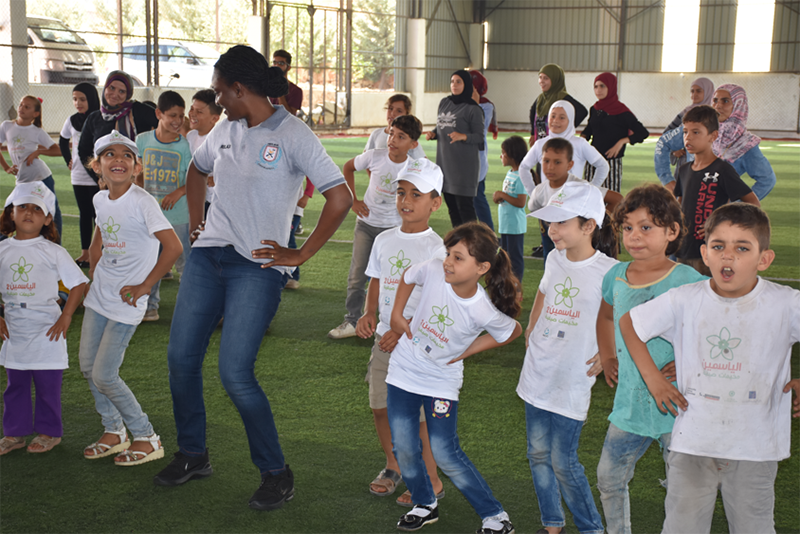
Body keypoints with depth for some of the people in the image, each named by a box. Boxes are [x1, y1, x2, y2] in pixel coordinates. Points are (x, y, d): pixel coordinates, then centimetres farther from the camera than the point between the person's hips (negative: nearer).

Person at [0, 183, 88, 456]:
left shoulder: (53, 252, -5)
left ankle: (49, 431, 19)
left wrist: (66, 317, -10)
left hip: (46, 330, -4)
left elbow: (78, 283, -5)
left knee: (47, 384, 4)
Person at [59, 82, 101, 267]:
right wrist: (68, 161, 14)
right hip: (78, 176, 5)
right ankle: (85, 253, 20)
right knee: (84, 214, 12)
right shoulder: (72, 120, 6)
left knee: (98, 214, 0)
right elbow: (63, 142, 23)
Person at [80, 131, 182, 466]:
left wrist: (145, 286, -17)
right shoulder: (100, 200, 4)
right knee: (88, 367, 11)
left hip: (126, 301, -7)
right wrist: (94, 277, 16)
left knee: (104, 375, -5)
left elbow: (173, 247, -23)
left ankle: (147, 439, 10)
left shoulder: (142, 202, -18)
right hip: (98, 296, 7)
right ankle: (113, 432, 29)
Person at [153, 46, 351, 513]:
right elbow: (197, 171, 31)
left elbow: (341, 199, -16)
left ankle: (277, 474, 7)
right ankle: (193, 456, 29)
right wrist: (196, 226, 20)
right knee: (181, 358, 8)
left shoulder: (293, 135, -11)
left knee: (235, 373, -12)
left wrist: (299, 255, -13)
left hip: (257, 267, -7)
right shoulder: (226, 131, 10)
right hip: (208, 258, 7)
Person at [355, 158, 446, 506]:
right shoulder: (384, 241, 8)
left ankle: (431, 481, 14)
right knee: (380, 405, 12)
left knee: (419, 413, -3)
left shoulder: (436, 248, -11)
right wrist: (368, 314, 0)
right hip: (385, 337, 6)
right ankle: (393, 466, 34)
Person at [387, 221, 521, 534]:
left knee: (446, 455, -4)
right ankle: (425, 505, 32)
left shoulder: (484, 312, -26)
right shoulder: (433, 270, -21)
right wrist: (397, 316, 2)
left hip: (442, 381, -4)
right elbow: (408, 276, 5)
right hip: (404, 371, 4)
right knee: (403, 449, 7)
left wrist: (468, 350, -5)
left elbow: (513, 332, -4)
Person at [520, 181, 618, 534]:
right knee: (539, 455, 13)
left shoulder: (608, 271, -16)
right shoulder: (555, 258, 5)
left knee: (563, 462, -2)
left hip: (572, 381, -6)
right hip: (537, 372, 7)